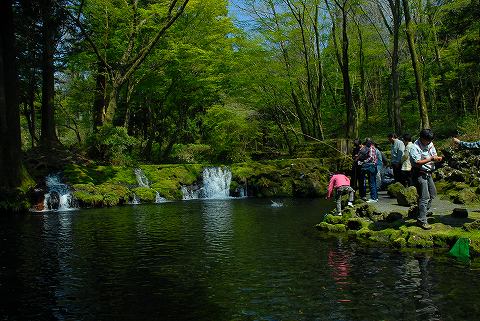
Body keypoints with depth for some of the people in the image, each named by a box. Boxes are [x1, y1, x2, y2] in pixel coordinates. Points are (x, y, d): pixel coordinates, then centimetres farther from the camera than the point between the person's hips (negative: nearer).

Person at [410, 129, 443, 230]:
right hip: (419, 174, -9)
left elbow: (434, 155, 16)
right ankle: (421, 220, -7)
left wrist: (437, 158, -8)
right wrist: (431, 159, -25)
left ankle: (423, 211, 36)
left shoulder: (430, 144, 8)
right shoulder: (415, 148, -19)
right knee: (424, 197, -11)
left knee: (433, 193, 20)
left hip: (428, 173, 9)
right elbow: (417, 163, -27)